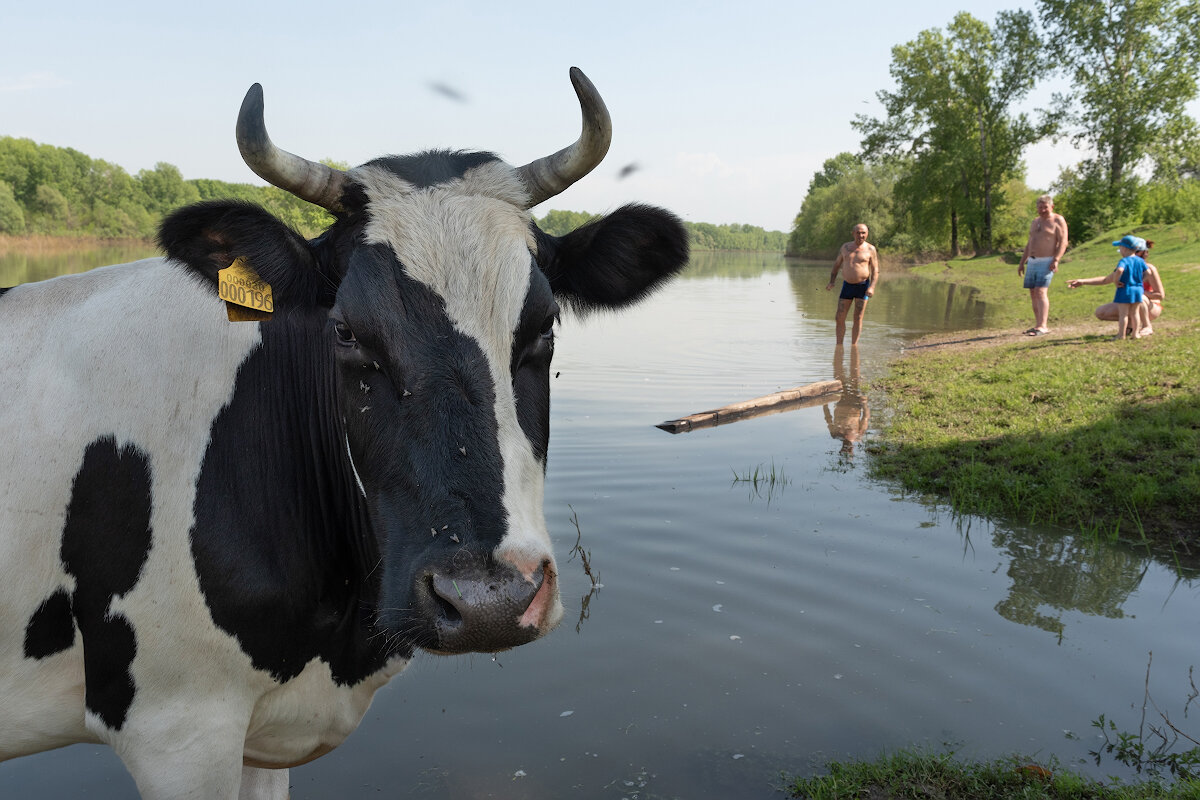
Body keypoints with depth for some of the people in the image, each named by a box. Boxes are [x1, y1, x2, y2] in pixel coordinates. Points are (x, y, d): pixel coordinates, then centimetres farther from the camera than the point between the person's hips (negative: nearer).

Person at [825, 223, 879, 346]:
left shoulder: (870, 249, -1)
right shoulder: (845, 247, 7)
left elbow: (875, 271, -2)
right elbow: (836, 265, 15)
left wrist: (872, 287, -16)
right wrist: (831, 282, 4)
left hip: (862, 286, -3)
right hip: (847, 285, 3)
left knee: (858, 318, -1)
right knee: (840, 318, 0)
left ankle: (853, 346, 5)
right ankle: (839, 345, 10)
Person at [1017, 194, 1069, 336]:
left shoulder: (1058, 220, -3)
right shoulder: (1035, 221, 18)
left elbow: (1063, 242, -11)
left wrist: (1056, 260, -23)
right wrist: (1022, 262, 18)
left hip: (1046, 262, -7)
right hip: (1032, 262, 7)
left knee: (1041, 292, -18)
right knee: (1033, 294, 5)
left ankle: (1042, 326, -22)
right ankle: (1039, 325, 11)